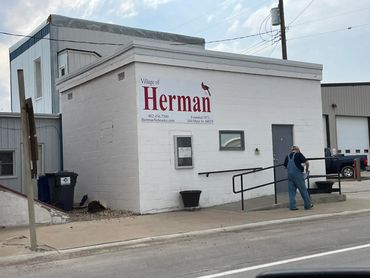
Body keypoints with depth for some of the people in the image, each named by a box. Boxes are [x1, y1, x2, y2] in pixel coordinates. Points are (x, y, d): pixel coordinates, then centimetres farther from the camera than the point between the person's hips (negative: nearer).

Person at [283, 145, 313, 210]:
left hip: (289, 175, 4)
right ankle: (308, 205, 13)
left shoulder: (288, 156, 12)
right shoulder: (298, 154, -2)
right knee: (303, 190, 5)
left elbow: (285, 165, 17)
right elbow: (307, 163, -8)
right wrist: (307, 169, 10)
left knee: (291, 191, 7)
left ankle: (292, 206, 5)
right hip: (297, 174, -4)